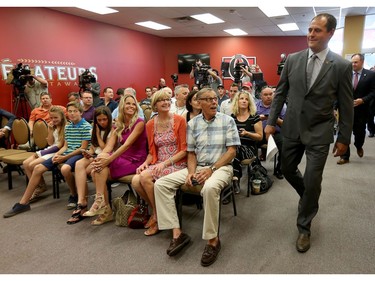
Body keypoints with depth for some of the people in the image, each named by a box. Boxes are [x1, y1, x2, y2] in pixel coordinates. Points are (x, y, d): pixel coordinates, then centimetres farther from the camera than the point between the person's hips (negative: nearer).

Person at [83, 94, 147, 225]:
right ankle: (106, 210, -8)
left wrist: (108, 159, -27)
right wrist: (99, 159, -21)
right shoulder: (119, 125, 11)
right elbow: (109, 146, -1)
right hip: (122, 160, 6)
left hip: (135, 161, -6)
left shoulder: (139, 123, -8)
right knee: (95, 171, -18)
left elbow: (127, 144, -19)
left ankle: (100, 201, -18)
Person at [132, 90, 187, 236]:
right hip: (158, 163, 5)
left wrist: (165, 163, -17)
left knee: (145, 177, -27)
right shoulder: (150, 125, 8)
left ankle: (157, 214, -3)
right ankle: (156, 209, 6)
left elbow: (184, 150, -7)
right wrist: (146, 163, -6)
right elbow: (152, 151, 14)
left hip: (176, 163, -4)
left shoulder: (179, 120, -5)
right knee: (135, 181, -22)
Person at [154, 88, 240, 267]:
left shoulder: (227, 121, -1)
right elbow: (191, 152, 9)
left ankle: (213, 240, -20)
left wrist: (211, 169, -17)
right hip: (198, 167, 5)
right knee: (161, 184, -11)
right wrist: (191, 171, -10)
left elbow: (232, 151, -6)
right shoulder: (192, 123, 8)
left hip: (221, 167, -4)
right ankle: (177, 233, -11)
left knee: (210, 188, -40)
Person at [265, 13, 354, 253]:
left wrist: (344, 138, -1)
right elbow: (280, 92, 6)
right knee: (287, 169, 16)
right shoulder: (293, 59, 0)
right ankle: (310, 198, 47)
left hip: (320, 131, -3)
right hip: (292, 127, 4)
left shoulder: (342, 66, -7)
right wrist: (271, 121, 3)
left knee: (312, 181, -1)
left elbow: (346, 105, -2)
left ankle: (304, 227, 22)